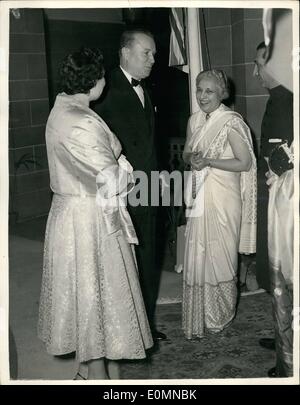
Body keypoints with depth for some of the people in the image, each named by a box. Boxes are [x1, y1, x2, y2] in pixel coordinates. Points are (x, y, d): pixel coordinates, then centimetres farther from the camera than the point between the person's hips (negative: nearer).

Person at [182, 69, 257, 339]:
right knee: (196, 257, 6)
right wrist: (192, 158, -4)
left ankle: (220, 317, 24)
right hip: (199, 198, 6)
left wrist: (209, 161, -17)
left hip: (223, 198, -5)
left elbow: (245, 163, -11)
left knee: (220, 256, 4)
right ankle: (198, 319, 20)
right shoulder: (195, 120, 9)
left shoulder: (231, 122, -10)